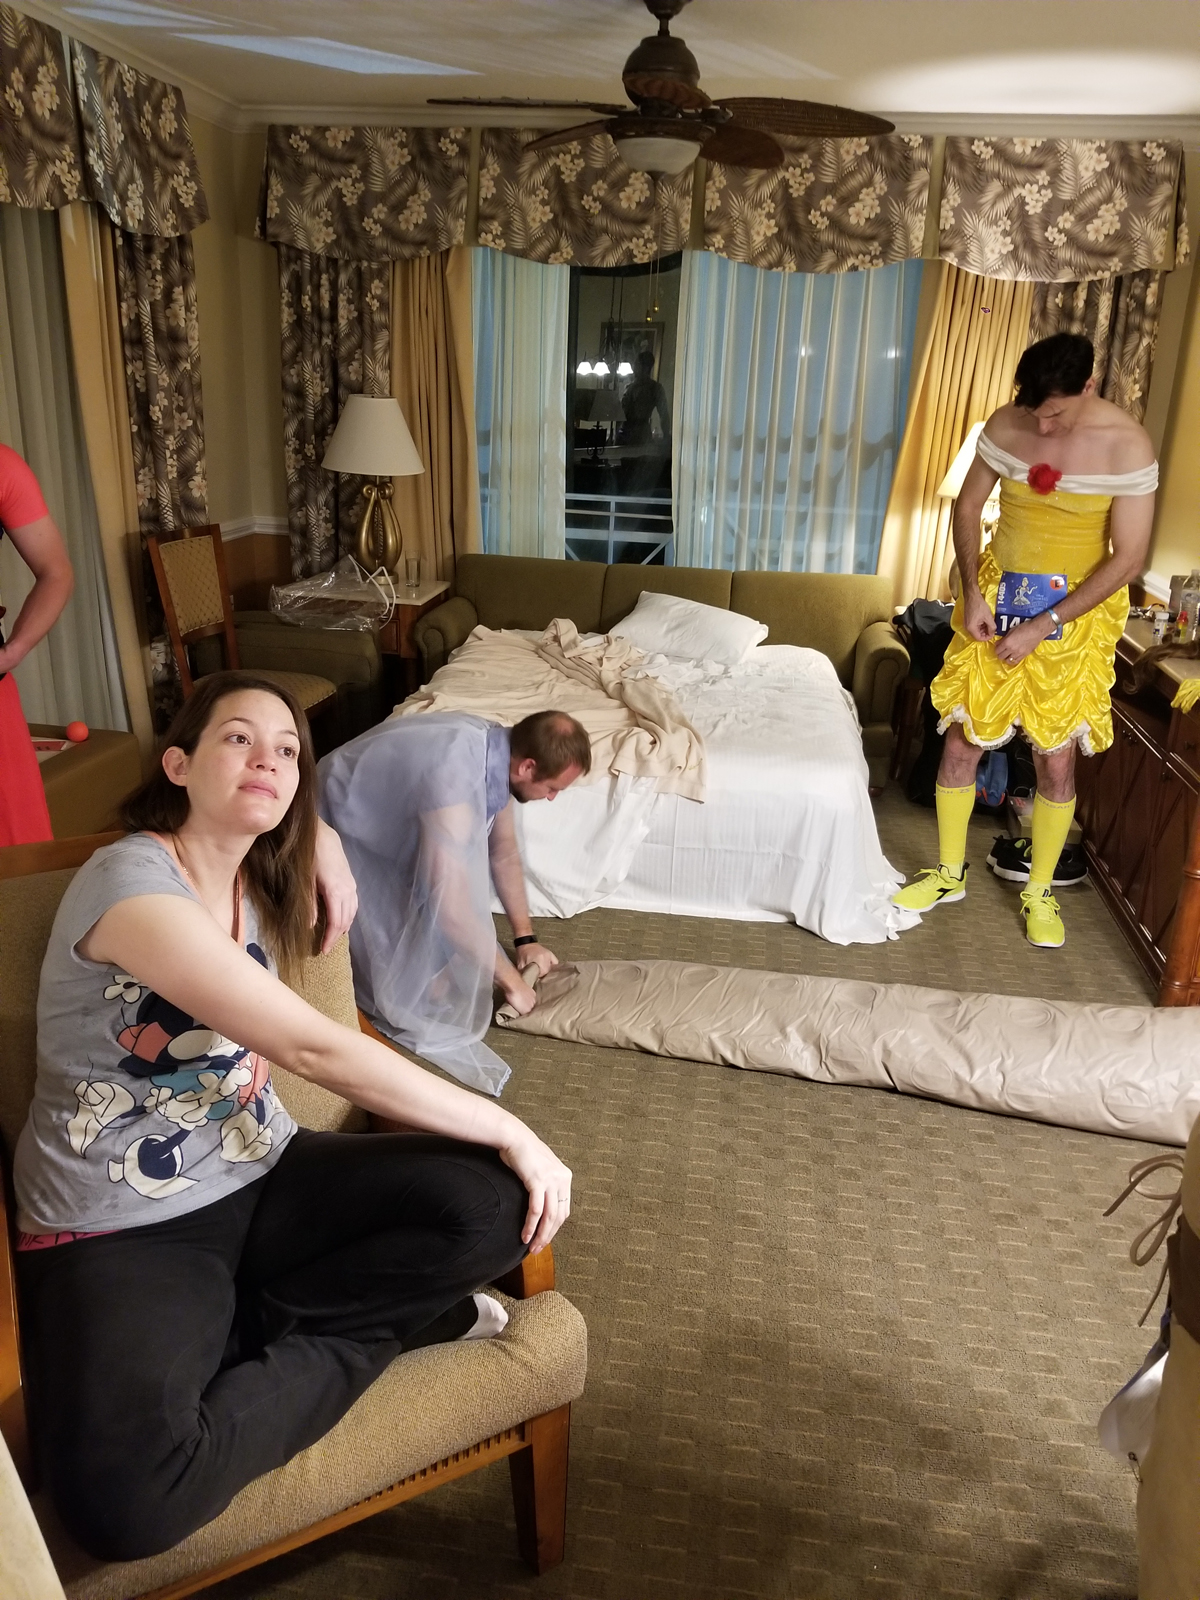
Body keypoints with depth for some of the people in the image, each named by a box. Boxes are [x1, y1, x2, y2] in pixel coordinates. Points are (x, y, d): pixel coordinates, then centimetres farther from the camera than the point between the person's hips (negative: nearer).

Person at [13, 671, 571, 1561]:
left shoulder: (259, 882, 5)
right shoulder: (130, 883, -20)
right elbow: (314, 1050, -25)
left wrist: (320, 841, 10)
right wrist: (510, 1131, -21)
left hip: (258, 1179, 6)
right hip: (121, 1231, -6)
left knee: (493, 1203, -19)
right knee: (123, 1501, -33)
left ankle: (246, 1332, -3)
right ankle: (374, 1320, -11)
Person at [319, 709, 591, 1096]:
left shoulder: (497, 753, -11)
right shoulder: (455, 777, -38)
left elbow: (504, 851, 3)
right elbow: (452, 906, -36)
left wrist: (526, 938, 5)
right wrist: (510, 979, -25)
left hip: (386, 820, 8)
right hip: (341, 832, -8)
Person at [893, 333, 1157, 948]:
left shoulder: (1127, 445, -16)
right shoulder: (1005, 425, -7)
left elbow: (1128, 556, -16)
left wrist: (1041, 627, -19)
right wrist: (971, 593, -8)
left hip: (1075, 613, -2)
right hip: (996, 597, 3)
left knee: (1056, 759, 3)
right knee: (961, 740, 4)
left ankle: (1039, 892, 23)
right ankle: (949, 874, 23)